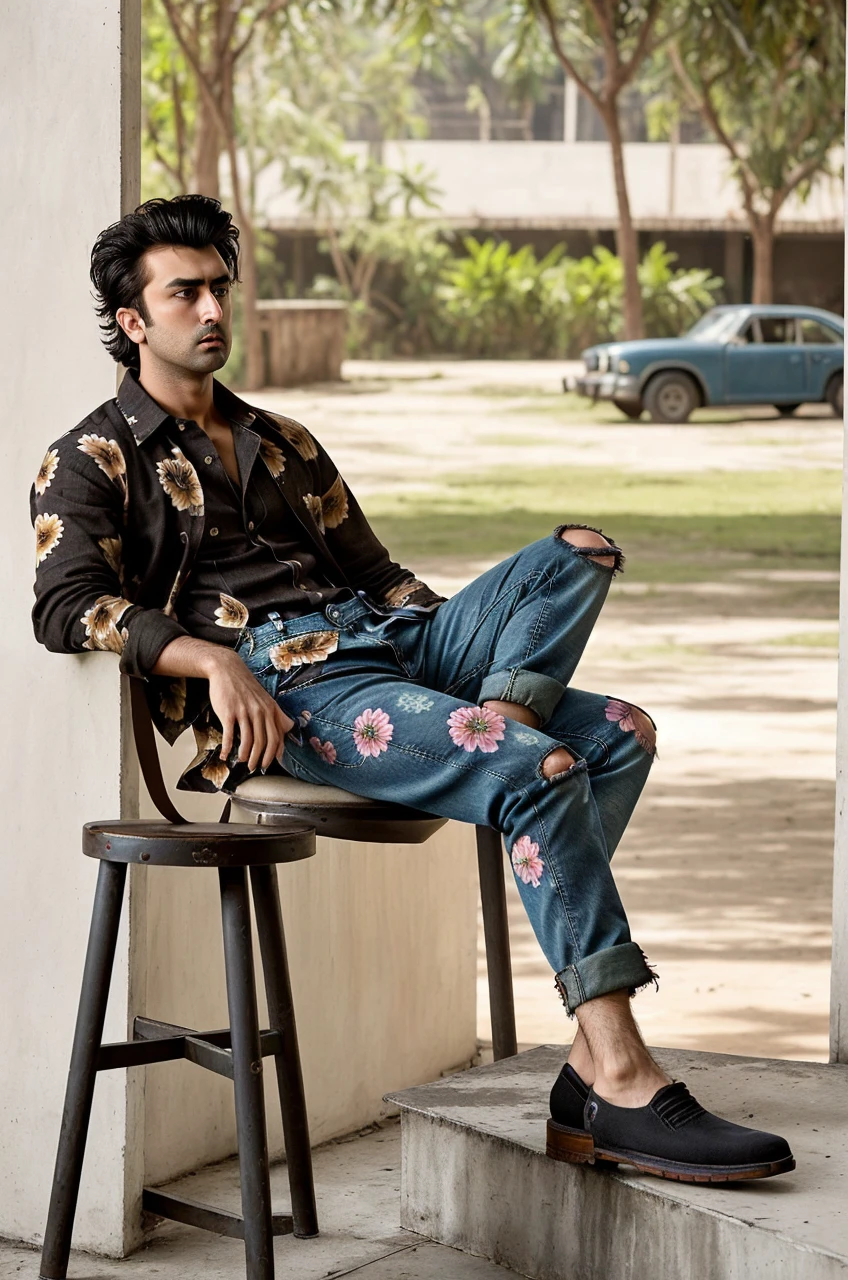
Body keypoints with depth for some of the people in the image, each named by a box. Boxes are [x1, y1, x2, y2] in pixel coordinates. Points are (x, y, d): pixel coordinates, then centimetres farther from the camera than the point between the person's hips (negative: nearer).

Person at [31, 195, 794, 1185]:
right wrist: (214, 659, -24)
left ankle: (495, 722, -34)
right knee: (540, 770, -28)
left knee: (579, 551, -10)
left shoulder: (280, 444, 31)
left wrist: (455, 641, 10)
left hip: (387, 639, 7)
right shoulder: (92, 462, 9)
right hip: (283, 682, -7)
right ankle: (620, 1084, -33)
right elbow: (64, 604, -8)